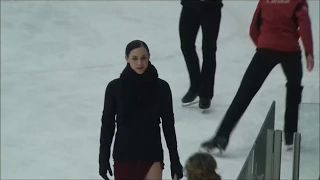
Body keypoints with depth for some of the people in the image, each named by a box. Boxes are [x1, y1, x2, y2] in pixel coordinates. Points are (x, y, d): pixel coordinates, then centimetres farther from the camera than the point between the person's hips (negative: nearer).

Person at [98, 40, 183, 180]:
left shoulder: (161, 87, -5)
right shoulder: (115, 87, -7)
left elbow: (168, 125, 2)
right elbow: (107, 124, 0)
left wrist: (175, 160, 2)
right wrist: (103, 159, -1)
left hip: (152, 155, 0)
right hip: (124, 155, 0)